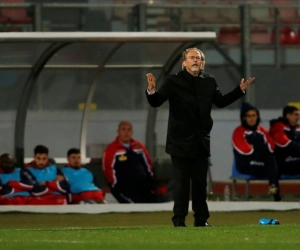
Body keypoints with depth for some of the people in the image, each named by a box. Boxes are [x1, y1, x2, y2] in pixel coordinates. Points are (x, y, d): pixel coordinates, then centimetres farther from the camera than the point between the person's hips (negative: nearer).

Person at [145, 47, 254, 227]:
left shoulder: (209, 82, 8)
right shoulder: (174, 82, -5)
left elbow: (221, 102, 18)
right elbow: (156, 102, -8)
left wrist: (240, 90, 11)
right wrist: (152, 91, -29)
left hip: (201, 141, 4)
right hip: (181, 141, -4)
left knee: (200, 182, 7)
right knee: (181, 182, -3)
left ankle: (201, 219, 13)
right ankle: (179, 219, 3)